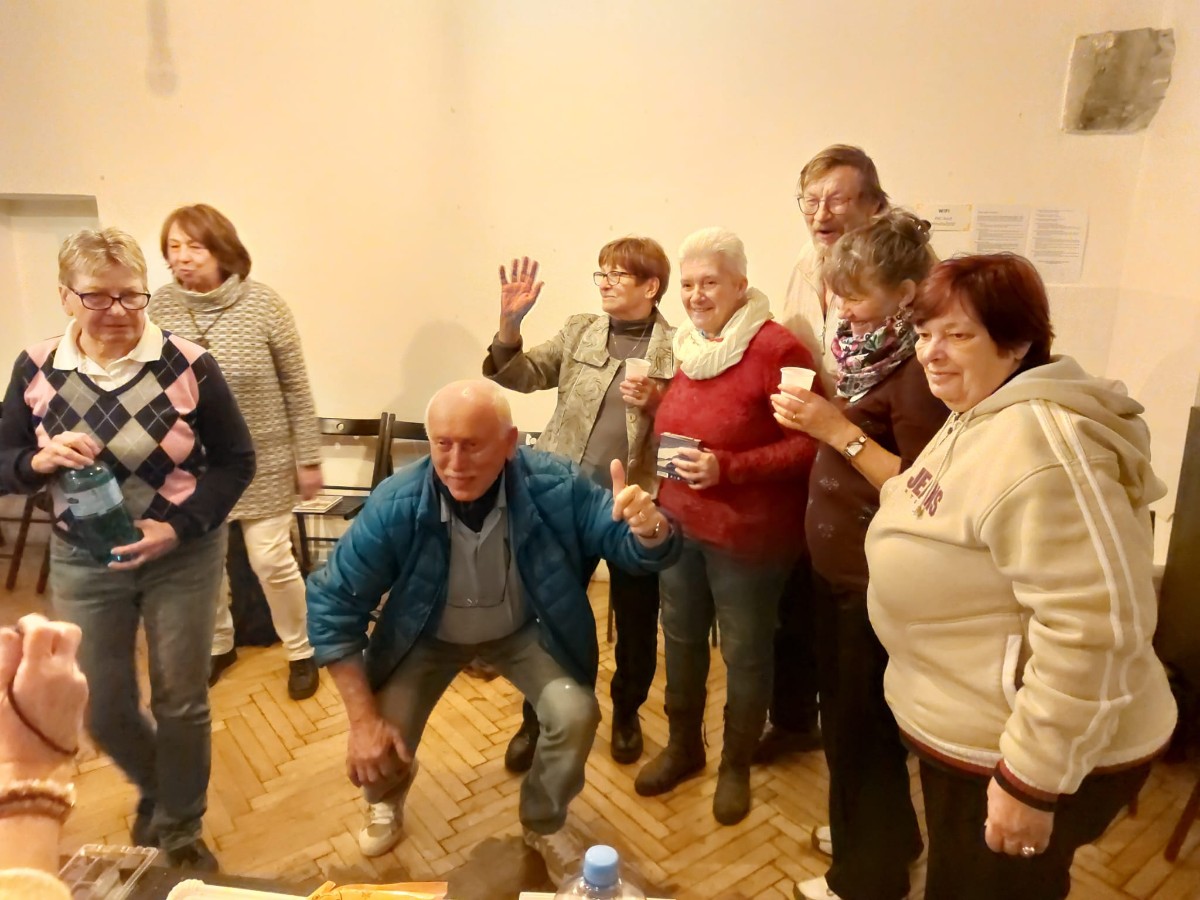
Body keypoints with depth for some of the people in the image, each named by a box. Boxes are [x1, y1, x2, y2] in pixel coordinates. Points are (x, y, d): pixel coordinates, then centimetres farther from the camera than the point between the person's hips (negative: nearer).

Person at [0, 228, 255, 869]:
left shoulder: (187, 364, -14)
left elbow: (236, 459, -8)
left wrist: (179, 527, -20)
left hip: (184, 559, -2)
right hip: (82, 564, 3)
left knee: (181, 702, 10)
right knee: (103, 711, 14)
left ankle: (180, 829, 36)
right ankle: (156, 789, 47)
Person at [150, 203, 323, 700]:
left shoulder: (262, 303, -13)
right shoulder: (160, 306, -6)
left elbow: (296, 387, -8)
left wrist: (308, 458, -6)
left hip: (262, 459, -3)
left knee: (272, 560, 2)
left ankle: (300, 651, 25)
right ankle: (218, 644, 40)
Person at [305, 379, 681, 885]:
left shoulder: (553, 486, -31)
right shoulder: (396, 506, -31)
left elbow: (637, 546, -23)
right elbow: (331, 605, -21)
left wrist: (649, 529, -50)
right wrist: (363, 718, -22)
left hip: (524, 630, 0)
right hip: (429, 635, 0)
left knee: (575, 715, -20)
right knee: (380, 747, -13)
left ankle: (544, 824, 16)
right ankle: (386, 800, 32)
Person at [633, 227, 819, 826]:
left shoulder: (775, 348, -18)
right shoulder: (687, 344, 6)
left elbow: (808, 444, -19)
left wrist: (726, 467, -26)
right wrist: (651, 404, 0)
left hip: (747, 535, -7)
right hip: (678, 524, 7)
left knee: (744, 654, 11)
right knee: (680, 639, 19)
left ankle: (736, 765, 34)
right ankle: (683, 746, 41)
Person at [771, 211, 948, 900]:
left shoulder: (920, 368, -22)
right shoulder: (869, 346, 5)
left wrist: (838, 430, -27)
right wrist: (818, 420, -3)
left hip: (879, 577, -9)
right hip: (839, 562, 9)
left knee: (861, 723, 9)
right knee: (844, 709, 24)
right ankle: (882, 832, 47)